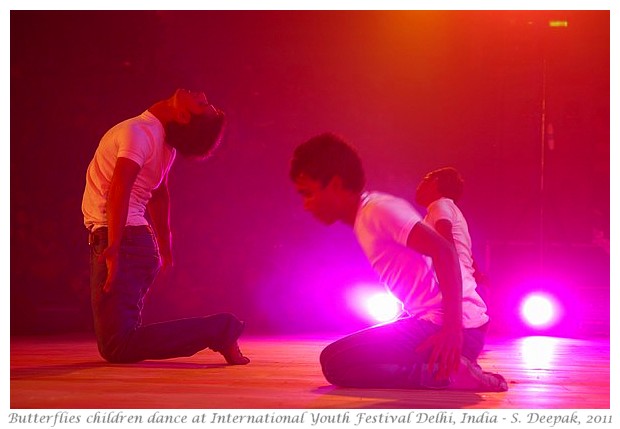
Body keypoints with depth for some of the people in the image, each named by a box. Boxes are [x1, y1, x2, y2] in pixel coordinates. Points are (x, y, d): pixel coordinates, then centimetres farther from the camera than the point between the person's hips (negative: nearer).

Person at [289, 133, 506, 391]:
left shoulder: (377, 209, -10)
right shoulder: (363, 221, 19)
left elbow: (443, 252, -21)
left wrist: (452, 328, -27)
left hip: (454, 328, -10)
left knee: (336, 362, -17)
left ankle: (446, 372, -15)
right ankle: (445, 367, 11)